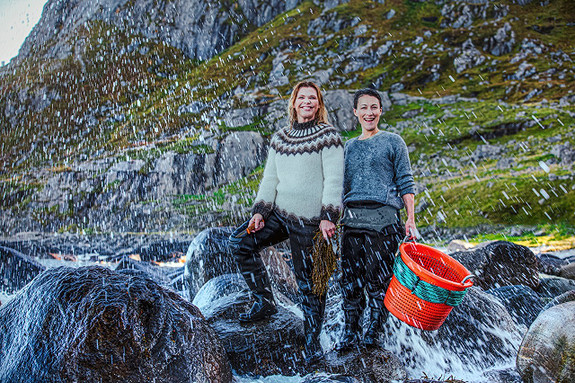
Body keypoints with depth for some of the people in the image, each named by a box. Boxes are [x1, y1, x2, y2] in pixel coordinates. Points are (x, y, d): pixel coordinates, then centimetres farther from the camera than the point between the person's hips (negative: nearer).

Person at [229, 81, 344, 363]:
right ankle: (264, 302, 9)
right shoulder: (280, 138, 12)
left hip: (308, 220, -6)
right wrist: (260, 212, 2)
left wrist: (328, 217, -19)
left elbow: (334, 180, -10)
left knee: (309, 281, 0)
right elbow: (270, 179, 12)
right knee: (240, 242, -5)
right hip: (279, 212, 6)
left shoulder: (327, 136, -4)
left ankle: (312, 341, 17)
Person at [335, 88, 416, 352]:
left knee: (377, 280, -2)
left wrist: (411, 219, -5)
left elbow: (405, 182, 3)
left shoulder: (392, 142, 8)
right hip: (352, 219, 4)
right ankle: (350, 333, 15)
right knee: (350, 280, 3)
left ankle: (374, 331, 15)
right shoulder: (349, 147, 19)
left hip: (383, 218, -4)